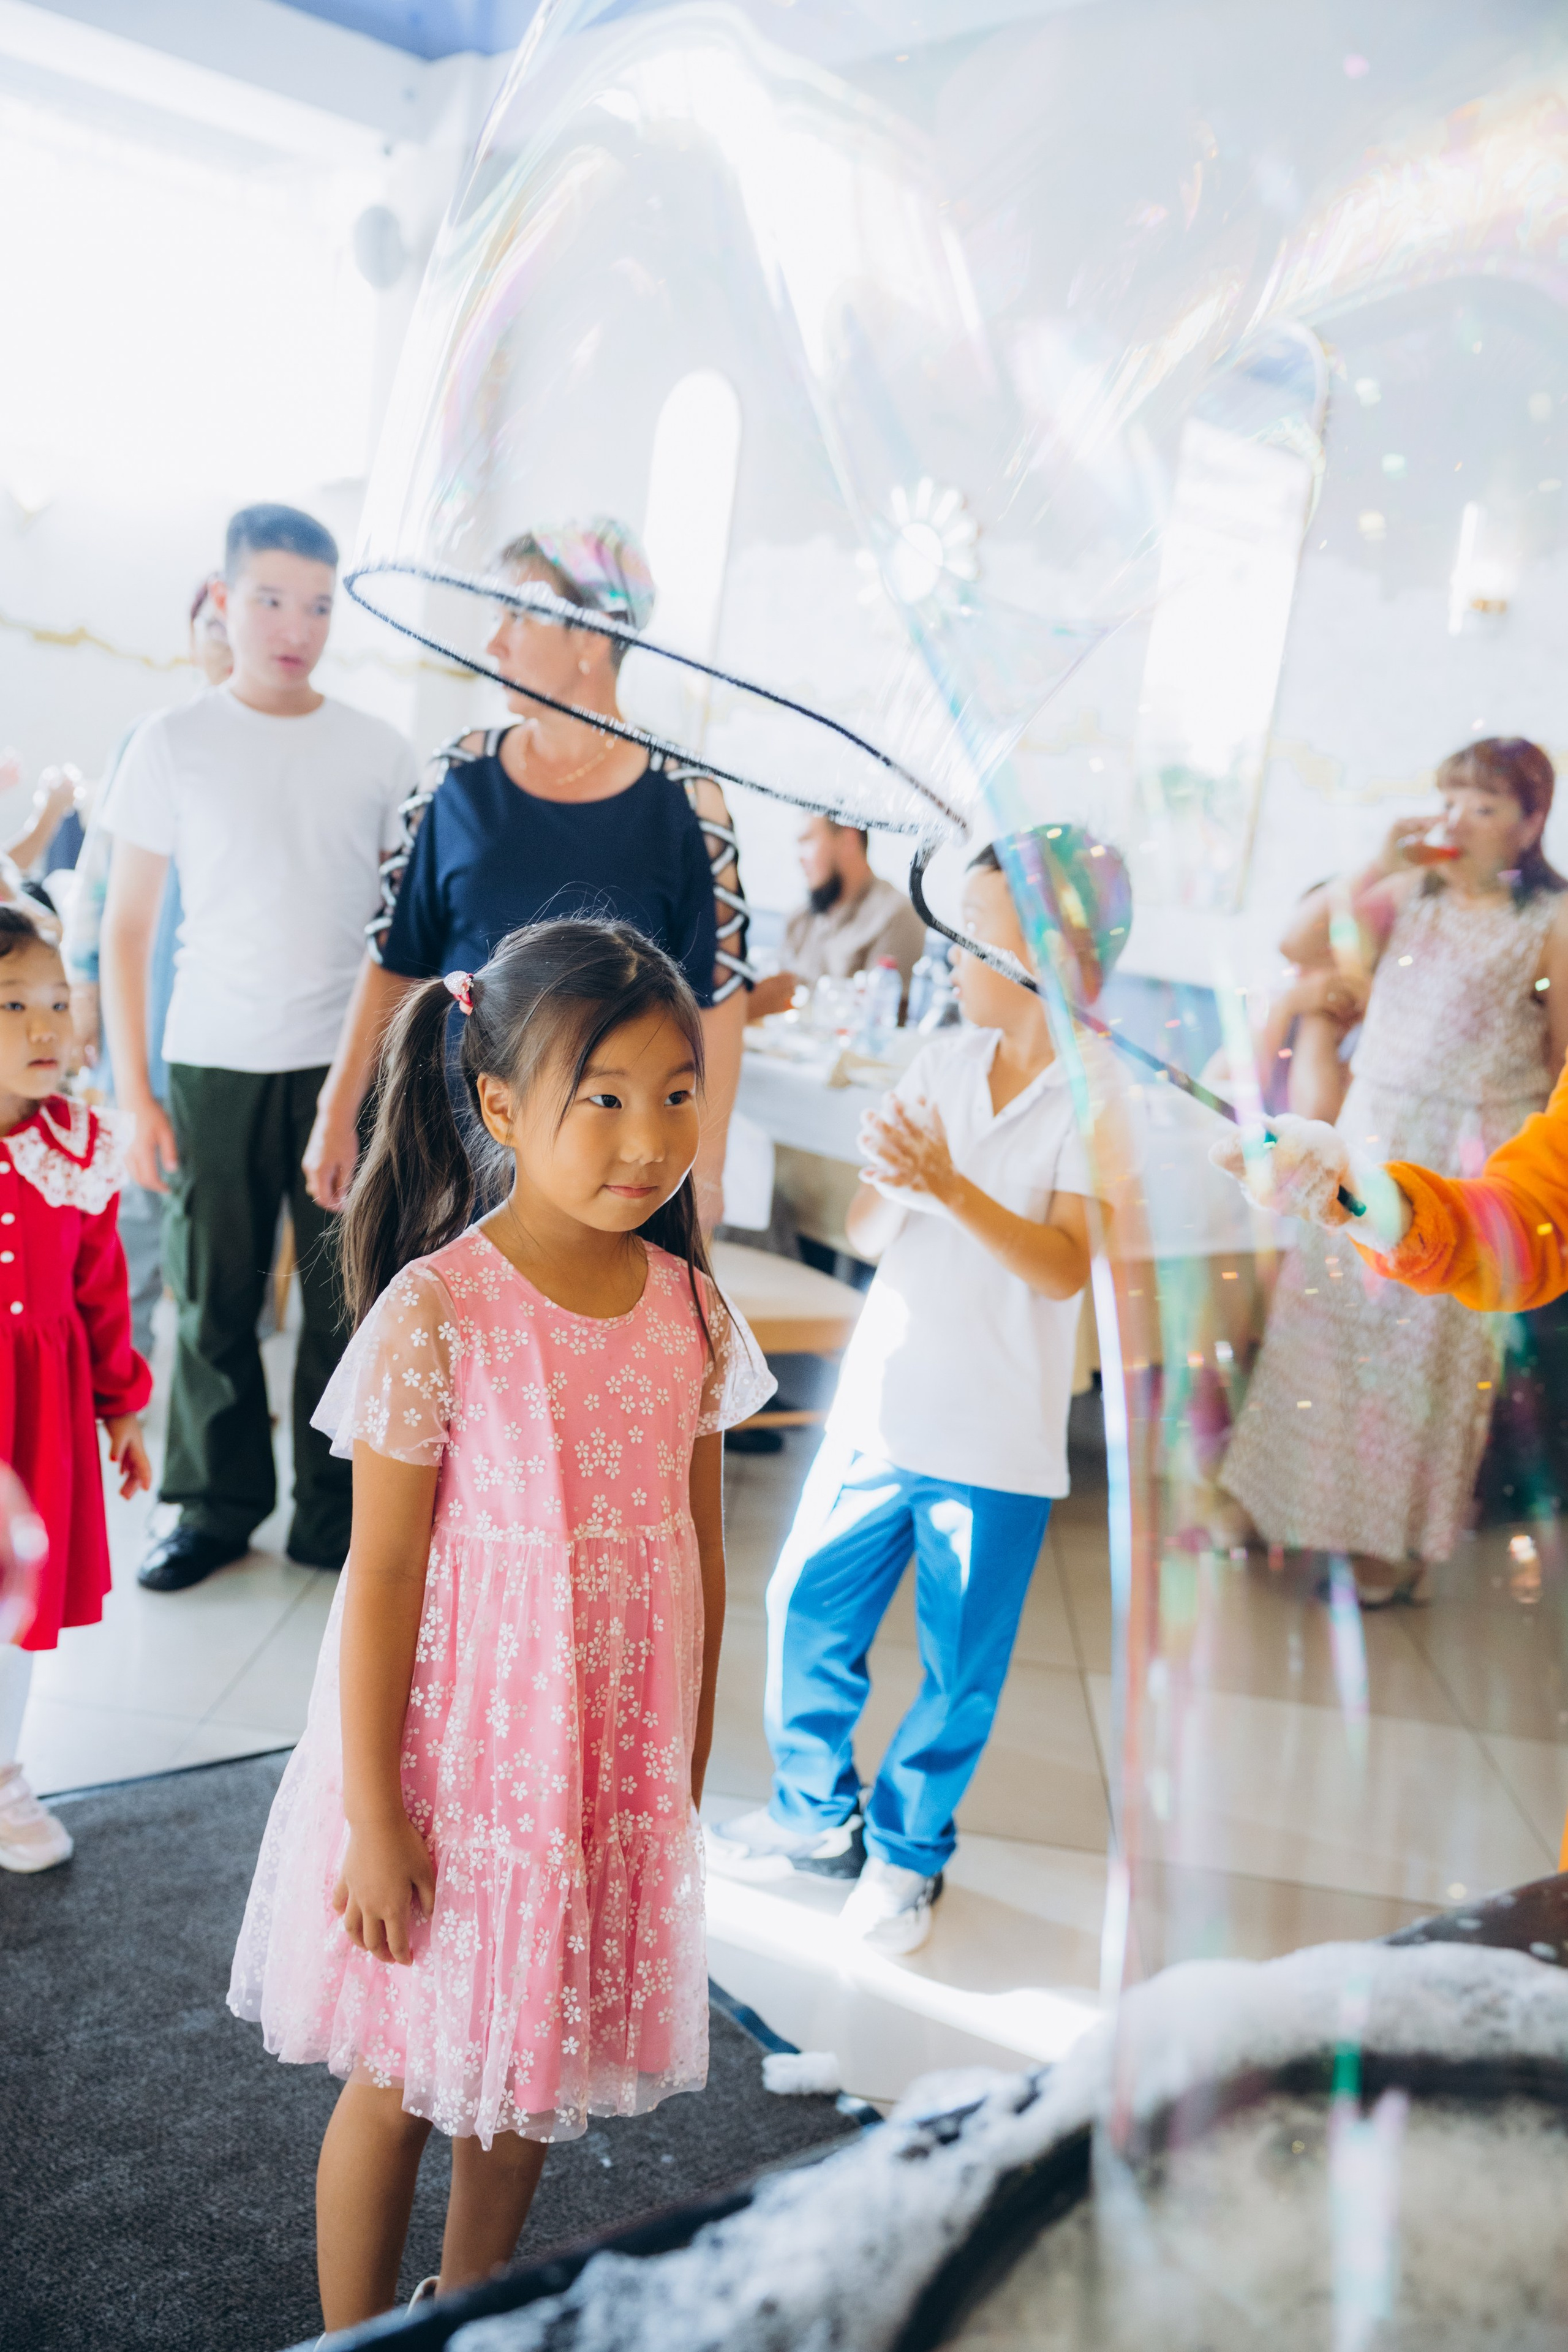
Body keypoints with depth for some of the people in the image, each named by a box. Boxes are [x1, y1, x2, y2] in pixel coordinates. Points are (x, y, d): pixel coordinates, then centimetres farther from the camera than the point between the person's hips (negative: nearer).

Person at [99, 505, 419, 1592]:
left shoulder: (380, 750, 5)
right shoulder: (176, 742, 2)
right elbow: (128, 926, 3)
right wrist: (136, 1092, -2)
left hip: (349, 1062, 1)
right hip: (216, 1063, 0)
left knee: (346, 1295, 3)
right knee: (214, 1294, 5)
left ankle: (333, 1510, 18)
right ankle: (219, 1503, 22)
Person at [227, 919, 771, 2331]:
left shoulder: (691, 1309, -5)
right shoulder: (435, 1313, -20)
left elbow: (701, 1555, 3)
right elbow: (382, 1575, -15)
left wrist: (688, 1767, 9)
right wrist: (372, 1813, -11)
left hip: (615, 1769, 4)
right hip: (451, 1757, -4)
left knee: (529, 2075, 21)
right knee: (397, 2083, 14)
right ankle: (355, 2342, 40)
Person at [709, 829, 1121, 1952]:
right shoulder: (940, 1062, 4)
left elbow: (1067, 1268, -20)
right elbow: (865, 1235, 3)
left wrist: (948, 1185, -30)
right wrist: (893, 1188, -19)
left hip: (997, 1439, -4)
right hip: (880, 1405, 5)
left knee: (960, 1668, 8)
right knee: (807, 1608, 12)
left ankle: (908, 1851, 32)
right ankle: (817, 1812, 35)